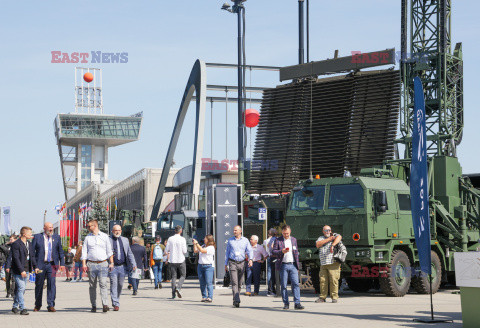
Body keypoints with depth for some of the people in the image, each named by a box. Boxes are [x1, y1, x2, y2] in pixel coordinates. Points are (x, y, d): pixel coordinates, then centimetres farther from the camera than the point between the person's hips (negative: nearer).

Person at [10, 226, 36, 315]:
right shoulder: (16, 244, -13)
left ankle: (15, 307, 22)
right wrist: (21, 271, -22)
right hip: (18, 271, -8)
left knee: (22, 289, 11)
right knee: (21, 288, -12)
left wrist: (35, 267, 3)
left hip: (26, 270, 8)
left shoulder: (29, 244, 13)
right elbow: (16, 258, -18)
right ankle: (22, 308, -11)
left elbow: (32, 256, 17)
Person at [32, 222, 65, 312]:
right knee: (39, 285, 7)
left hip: (52, 265, 1)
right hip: (40, 265, -1)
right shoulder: (37, 237, 4)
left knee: (51, 284, -6)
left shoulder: (57, 237, 10)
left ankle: (51, 305, -2)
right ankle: (37, 305, 21)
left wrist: (62, 263, 3)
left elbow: (60, 251, 11)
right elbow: (32, 251, 3)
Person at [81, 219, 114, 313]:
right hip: (91, 264, 2)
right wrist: (84, 264, -3)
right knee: (92, 286, 4)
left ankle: (105, 305, -19)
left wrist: (111, 263, 3)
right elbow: (84, 251, 8)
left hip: (103, 263, -2)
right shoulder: (87, 238, 11)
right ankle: (93, 306, 10)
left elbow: (109, 251, 11)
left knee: (103, 284, -13)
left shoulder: (105, 236, 9)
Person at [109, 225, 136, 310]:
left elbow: (129, 253, 14)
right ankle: (116, 304, -10)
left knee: (120, 285, 8)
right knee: (114, 285, -9)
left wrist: (133, 264, 5)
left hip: (122, 266, 4)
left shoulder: (125, 240, 14)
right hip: (113, 267, -4)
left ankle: (116, 300, 26)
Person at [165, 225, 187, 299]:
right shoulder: (182, 239, -8)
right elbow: (184, 251, -9)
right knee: (182, 275, 11)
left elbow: (167, 250, 2)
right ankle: (178, 288, -12)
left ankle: (173, 293, 3)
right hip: (181, 260, -2)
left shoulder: (170, 239, 0)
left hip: (172, 260, 2)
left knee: (173, 276, 7)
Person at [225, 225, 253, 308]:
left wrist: (250, 259, -16)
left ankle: (235, 300, 22)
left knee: (240, 283, 7)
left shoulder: (245, 240, 7)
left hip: (241, 263, 1)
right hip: (232, 263, -1)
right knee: (234, 282, -13)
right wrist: (226, 264, 11)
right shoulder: (230, 240, 8)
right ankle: (236, 301, -20)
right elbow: (227, 252, 13)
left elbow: (250, 250, 2)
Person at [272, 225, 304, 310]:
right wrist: (281, 251, -19)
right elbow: (273, 252, 0)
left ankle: (297, 303, -10)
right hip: (283, 266, -2)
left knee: (295, 284, -8)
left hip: (293, 265, 2)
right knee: (283, 285, 0)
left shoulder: (294, 240, 14)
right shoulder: (278, 240, 4)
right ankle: (286, 303, 7)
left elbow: (296, 253, 18)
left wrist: (297, 266, 14)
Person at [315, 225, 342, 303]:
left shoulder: (334, 235, 11)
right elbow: (317, 245, 0)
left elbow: (339, 237, -12)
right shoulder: (321, 238, 20)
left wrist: (333, 245, -27)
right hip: (323, 264, 4)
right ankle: (322, 297, 7)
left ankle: (334, 297, -4)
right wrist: (329, 239, -6)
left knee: (333, 280, -9)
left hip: (333, 263, -3)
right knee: (323, 280, 1)